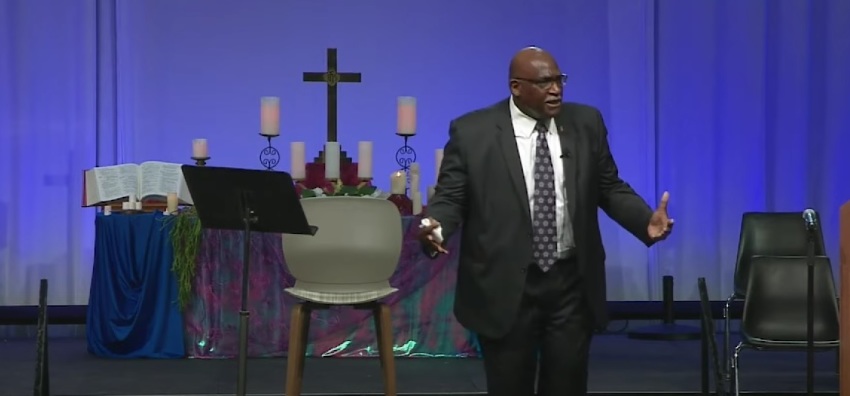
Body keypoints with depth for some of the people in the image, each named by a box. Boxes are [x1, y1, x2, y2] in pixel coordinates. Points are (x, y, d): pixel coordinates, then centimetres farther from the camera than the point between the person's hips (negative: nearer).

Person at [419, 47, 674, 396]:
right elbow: (450, 197, -4)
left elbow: (610, 189, 9)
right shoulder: (472, 131, -6)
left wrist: (647, 220, -8)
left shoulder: (586, 123, 4)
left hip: (571, 283, 3)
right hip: (504, 287, -3)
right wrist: (434, 226, -25)